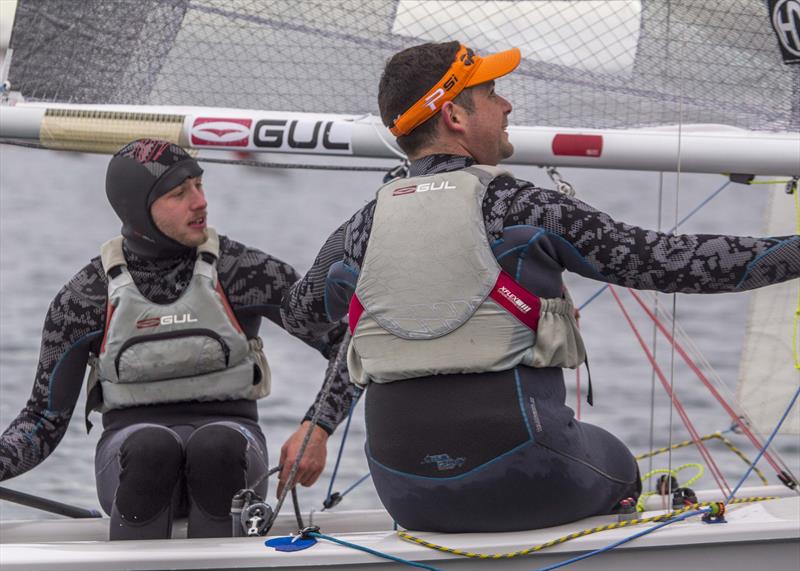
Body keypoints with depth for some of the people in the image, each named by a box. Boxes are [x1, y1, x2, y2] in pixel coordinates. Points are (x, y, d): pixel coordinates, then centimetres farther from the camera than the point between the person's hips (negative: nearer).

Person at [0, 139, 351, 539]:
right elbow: (45, 420, 6)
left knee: (217, 446, -35)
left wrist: (317, 429, -14)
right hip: (131, 450, 0)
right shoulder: (86, 296, 2)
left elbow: (345, 344, 3)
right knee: (152, 447, -35)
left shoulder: (245, 272, 0)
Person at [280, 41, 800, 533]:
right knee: (616, 467, 28)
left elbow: (301, 317, 24)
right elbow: (657, 260, -7)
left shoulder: (365, 225, 5)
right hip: (524, 480, -4)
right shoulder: (515, 203, -7)